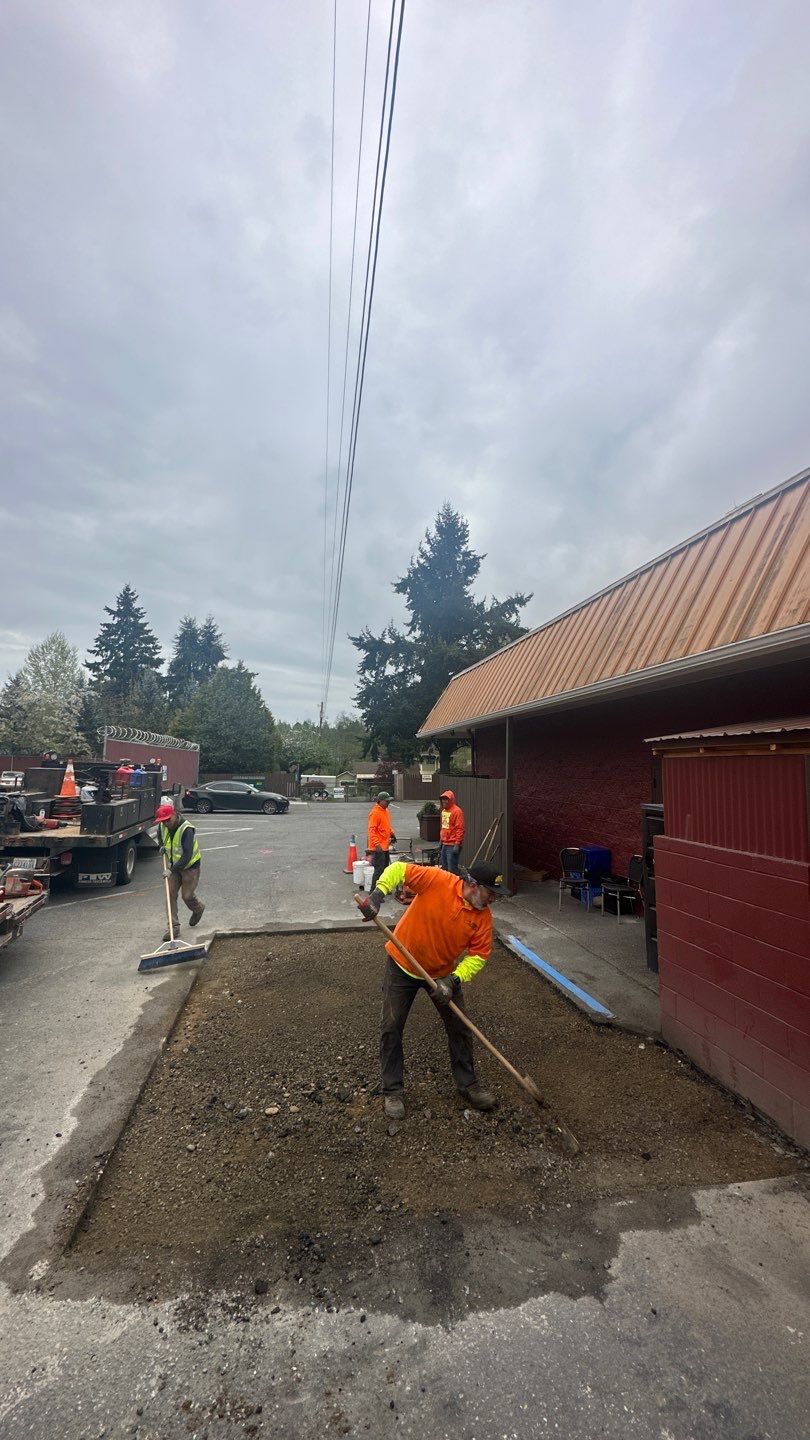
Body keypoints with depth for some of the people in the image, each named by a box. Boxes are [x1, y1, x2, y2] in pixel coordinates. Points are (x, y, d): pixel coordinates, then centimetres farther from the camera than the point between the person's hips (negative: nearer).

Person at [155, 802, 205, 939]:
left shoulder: (187, 829, -30)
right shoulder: (163, 826, -7)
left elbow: (187, 855, -32)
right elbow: (160, 836, 21)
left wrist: (173, 869, -34)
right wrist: (162, 845, 2)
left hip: (190, 866, -6)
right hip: (174, 866, 7)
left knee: (187, 896, -2)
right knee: (170, 894, 0)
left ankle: (199, 908, 32)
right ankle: (174, 926, 9)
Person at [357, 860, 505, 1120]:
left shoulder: (483, 917, -14)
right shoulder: (437, 880, -28)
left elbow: (479, 954, -12)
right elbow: (399, 870, -29)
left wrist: (454, 980, -25)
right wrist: (377, 894, -43)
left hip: (444, 973, 4)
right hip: (402, 965, -3)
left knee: (459, 1028, 11)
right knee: (391, 1028, 4)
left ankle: (468, 1084, 35)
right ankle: (392, 1090, 25)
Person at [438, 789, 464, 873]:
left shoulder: (457, 811, -13)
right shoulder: (444, 811, 13)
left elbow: (460, 829, -17)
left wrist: (457, 844, -20)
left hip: (452, 846, -9)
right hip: (444, 844, 9)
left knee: (452, 870, -6)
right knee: (443, 868, 15)